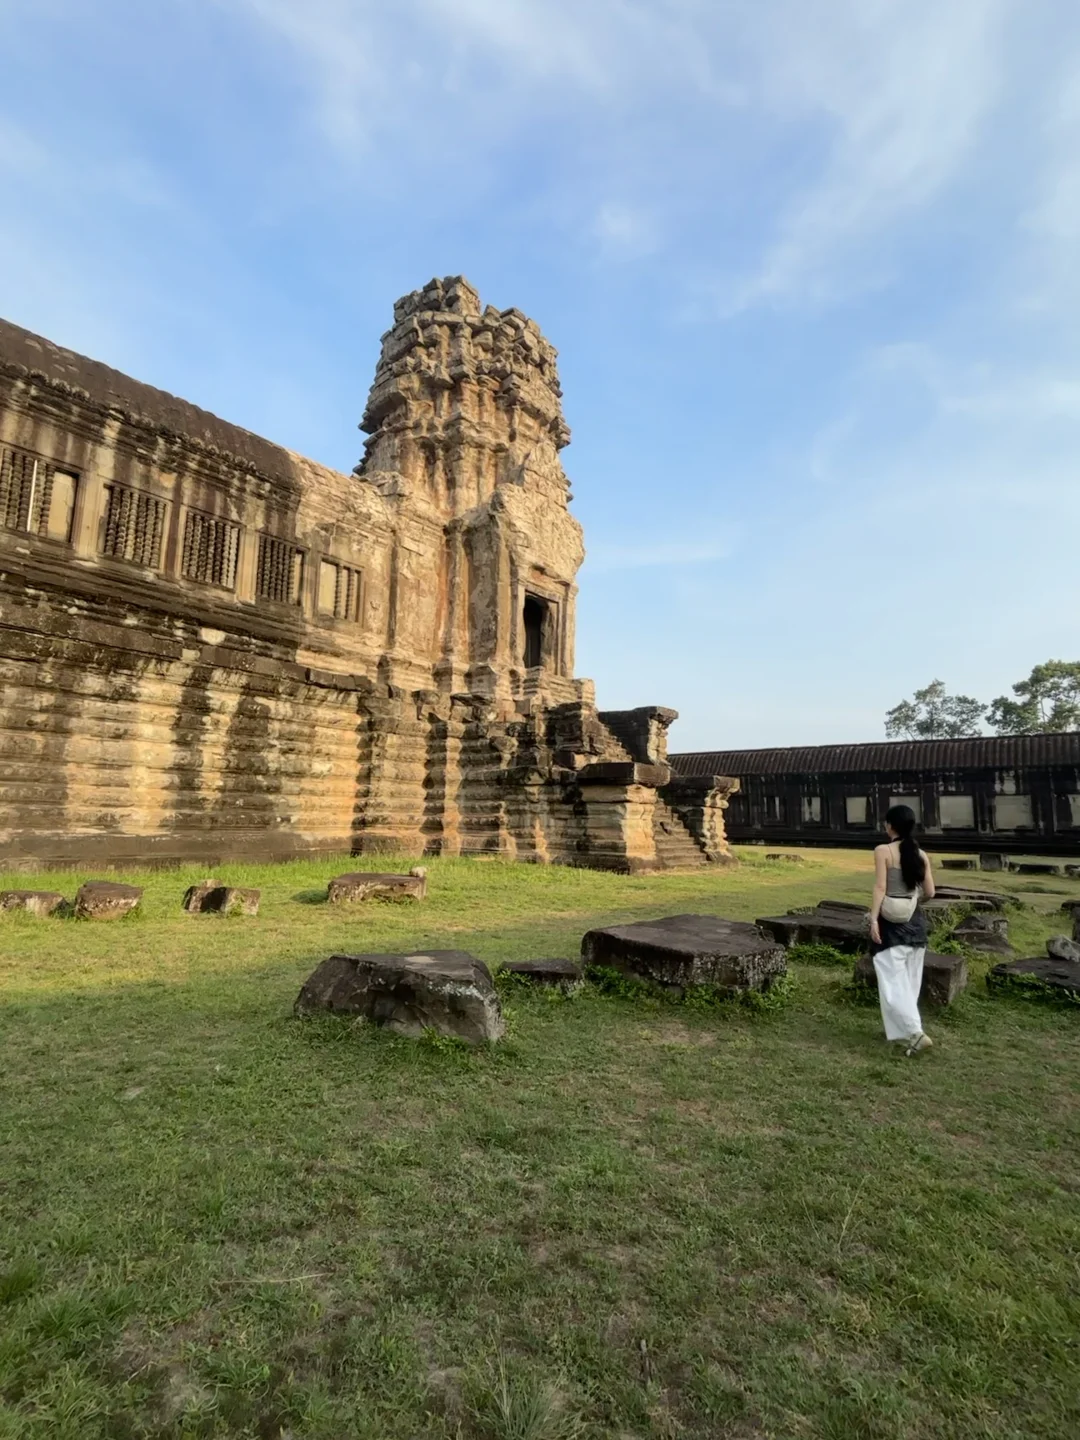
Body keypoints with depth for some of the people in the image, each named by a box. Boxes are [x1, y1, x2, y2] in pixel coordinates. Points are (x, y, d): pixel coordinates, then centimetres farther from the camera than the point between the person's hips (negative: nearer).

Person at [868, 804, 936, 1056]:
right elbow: (930, 893, 6)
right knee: (910, 978, 16)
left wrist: (874, 919, -14)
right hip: (915, 921, 6)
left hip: (891, 921, -6)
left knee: (893, 979, -2)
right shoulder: (921, 855, 3)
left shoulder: (883, 851, -12)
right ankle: (903, 1028, 26)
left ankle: (915, 1032, -12)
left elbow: (880, 888, -16)